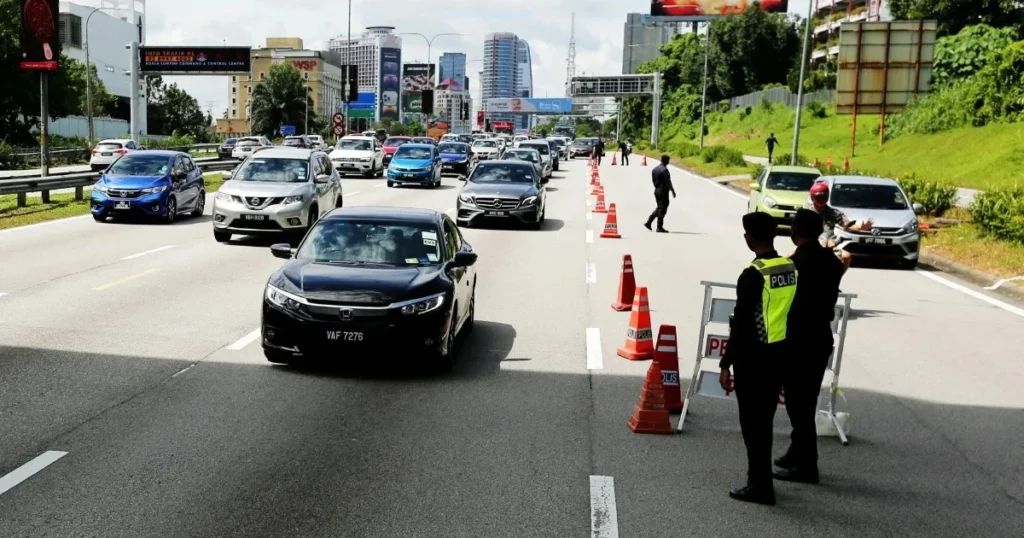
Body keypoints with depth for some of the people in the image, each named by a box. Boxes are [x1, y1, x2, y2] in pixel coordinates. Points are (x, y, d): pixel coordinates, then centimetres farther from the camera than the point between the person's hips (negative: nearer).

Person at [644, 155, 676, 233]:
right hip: (663, 191, -8)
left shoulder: (654, 169, 9)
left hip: (657, 190, 8)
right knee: (662, 209, -2)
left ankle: (648, 222, 13)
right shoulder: (664, 170, -17)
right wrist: (673, 191, -11)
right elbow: (668, 182, -18)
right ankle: (659, 227, 1)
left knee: (659, 208, 18)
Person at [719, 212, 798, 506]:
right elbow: (791, 314, 11)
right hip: (779, 352, 8)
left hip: (754, 356, -8)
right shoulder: (791, 268, 4)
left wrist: (726, 364, -12)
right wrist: (783, 348, 20)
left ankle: (761, 486, 8)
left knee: (752, 422, 2)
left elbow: (741, 324, -18)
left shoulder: (753, 275, -19)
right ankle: (760, 480, 26)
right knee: (764, 419, 17)